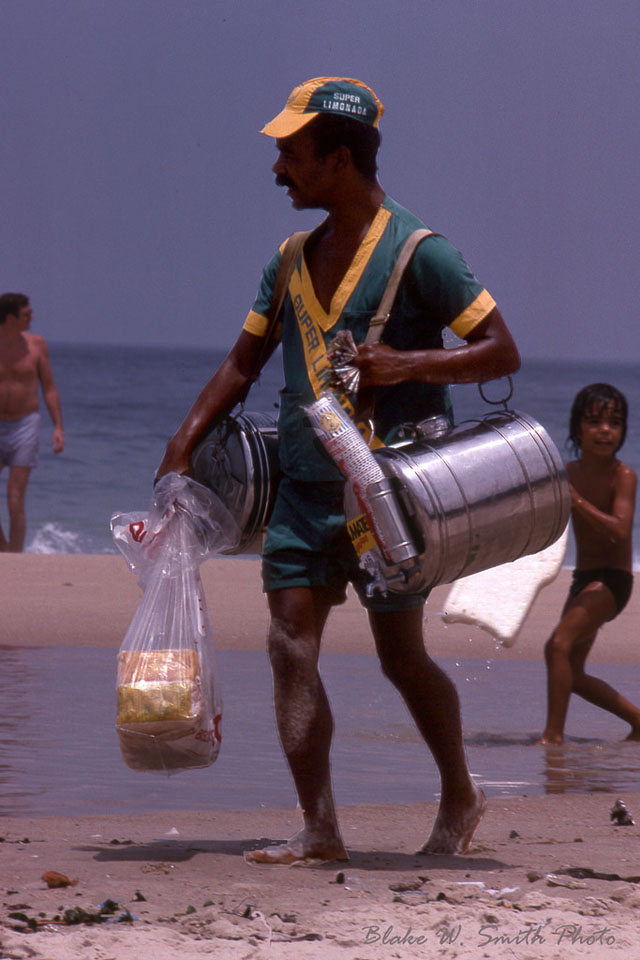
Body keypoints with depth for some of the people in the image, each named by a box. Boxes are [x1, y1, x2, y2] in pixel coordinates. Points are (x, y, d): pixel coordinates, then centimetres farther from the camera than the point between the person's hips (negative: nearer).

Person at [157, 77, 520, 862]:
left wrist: (407, 364, -25)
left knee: (401, 657, 3)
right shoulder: (292, 261, 11)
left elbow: (502, 352, -11)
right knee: (290, 644, -7)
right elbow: (242, 364, 18)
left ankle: (459, 798, 25)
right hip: (304, 486, 6)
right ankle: (318, 828, -7)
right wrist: (182, 447, 7)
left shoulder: (418, 253, -9)